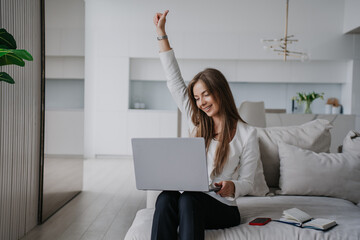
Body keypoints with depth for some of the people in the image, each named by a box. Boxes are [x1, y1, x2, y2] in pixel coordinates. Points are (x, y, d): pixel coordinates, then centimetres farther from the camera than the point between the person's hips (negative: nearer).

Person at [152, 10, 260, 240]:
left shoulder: (247, 134, -2)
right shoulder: (198, 123, 9)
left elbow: (247, 182, 0)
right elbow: (175, 82, 11)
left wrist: (231, 187, -26)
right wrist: (161, 33, 13)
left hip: (223, 208, -3)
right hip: (191, 202, 3)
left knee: (188, 199, -34)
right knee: (166, 197, -30)